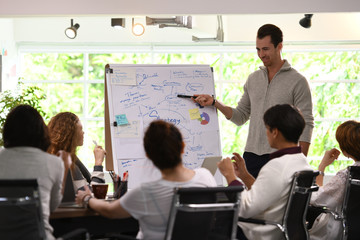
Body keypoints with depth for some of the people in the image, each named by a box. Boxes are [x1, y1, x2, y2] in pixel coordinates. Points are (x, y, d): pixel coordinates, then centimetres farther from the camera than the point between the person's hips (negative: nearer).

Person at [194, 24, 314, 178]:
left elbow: (306, 124, -5)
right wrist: (214, 103, 4)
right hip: (251, 155, 5)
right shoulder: (253, 79, 15)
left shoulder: (297, 81, -2)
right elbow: (241, 116, 19)